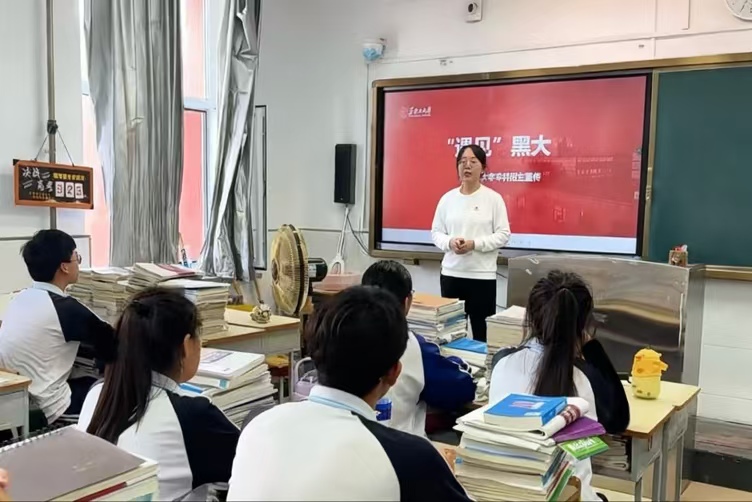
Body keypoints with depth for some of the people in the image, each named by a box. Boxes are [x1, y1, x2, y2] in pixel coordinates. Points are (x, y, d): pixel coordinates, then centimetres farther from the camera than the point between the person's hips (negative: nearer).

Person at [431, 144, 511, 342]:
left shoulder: (494, 198, -2)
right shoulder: (447, 198, 7)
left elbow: (503, 235, -5)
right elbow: (435, 232, 9)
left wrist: (474, 244, -17)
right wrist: (449, 242, -12)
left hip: (482, 275, -3)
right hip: (451, 273, 3)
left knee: (482, 330, 1)